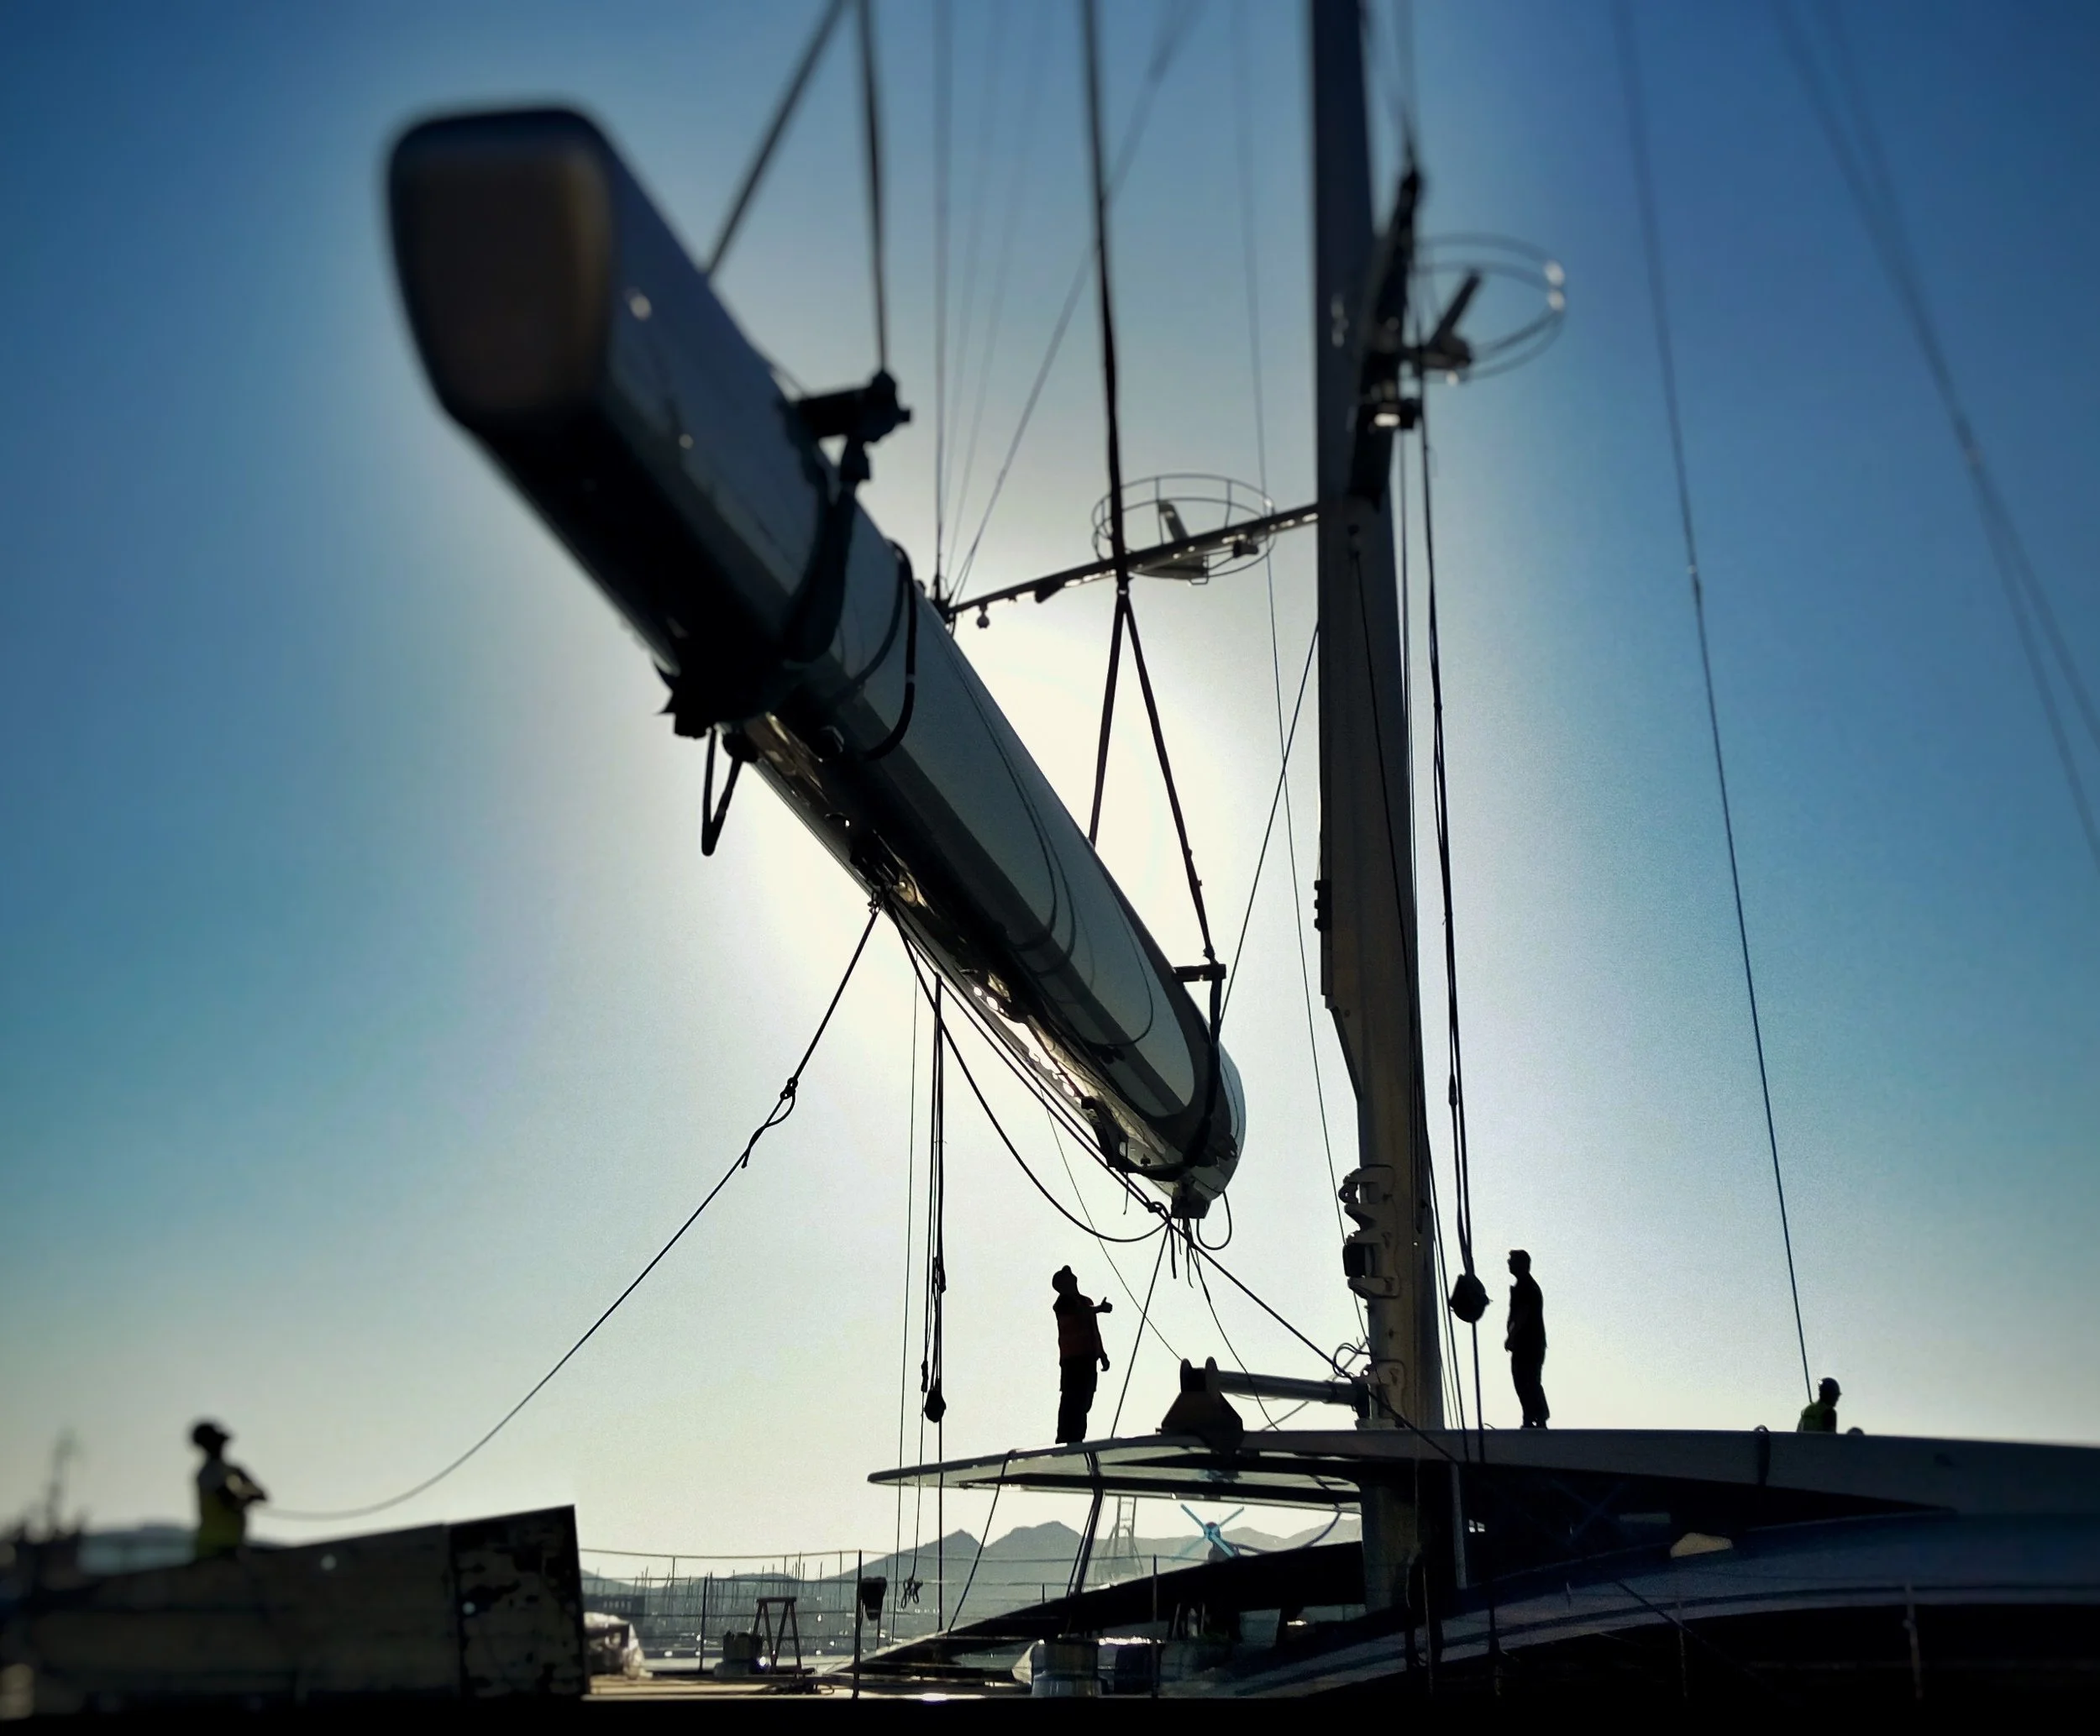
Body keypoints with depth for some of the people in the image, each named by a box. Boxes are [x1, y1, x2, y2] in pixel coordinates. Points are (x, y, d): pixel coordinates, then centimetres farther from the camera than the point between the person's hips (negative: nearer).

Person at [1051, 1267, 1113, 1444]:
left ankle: (1076, 1441, 16)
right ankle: (1066, 1442, -14)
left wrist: (1102, 1354, 21)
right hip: (1073, 1359, -8)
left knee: (1083, 1402, 10)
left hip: (1087, 1357, 8)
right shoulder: (1064, 1301, -5)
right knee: (1072, 1402, -13)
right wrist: (1100, 1308, -13)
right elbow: (1083, 1313, -24)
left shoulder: (1087, 1302, 21)